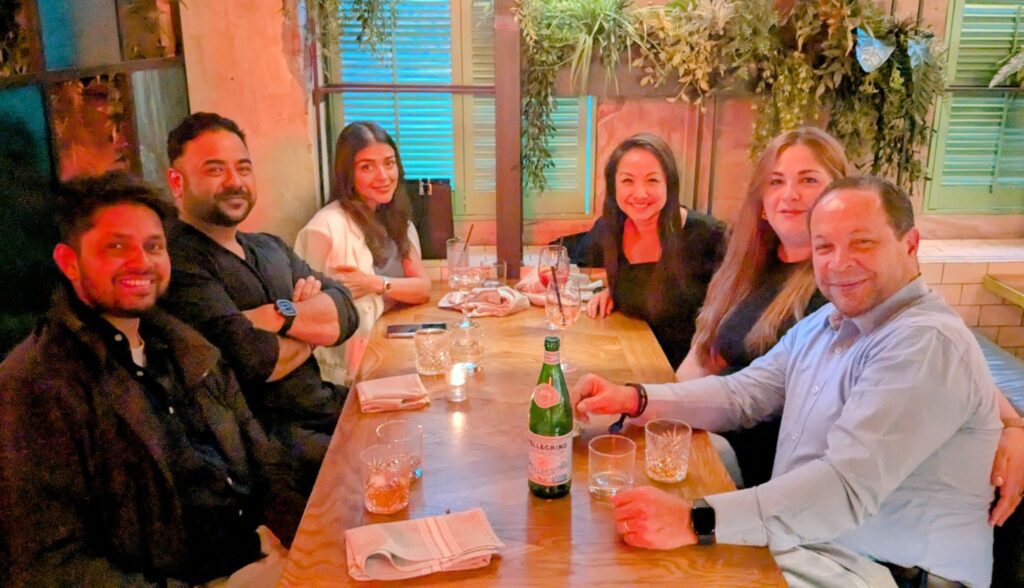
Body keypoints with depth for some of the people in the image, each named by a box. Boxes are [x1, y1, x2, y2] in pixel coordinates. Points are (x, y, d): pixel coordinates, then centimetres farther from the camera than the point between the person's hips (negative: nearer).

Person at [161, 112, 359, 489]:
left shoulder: (270, 247, 15)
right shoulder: (180, 262, -13)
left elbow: (345, 312, 2)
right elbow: (254, 359, -23)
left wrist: (280, 315, -17)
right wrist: (312, 329, -3)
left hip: (325, 405, 8)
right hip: (267, 435, -8)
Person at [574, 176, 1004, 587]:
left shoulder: (927, 343, -20)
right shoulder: (825, 323, 10)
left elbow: (848, 485, -30)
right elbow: (741, 394, 13)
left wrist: (697, 522, -37)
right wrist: (634, 399, -2)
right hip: (799, 544, 8)